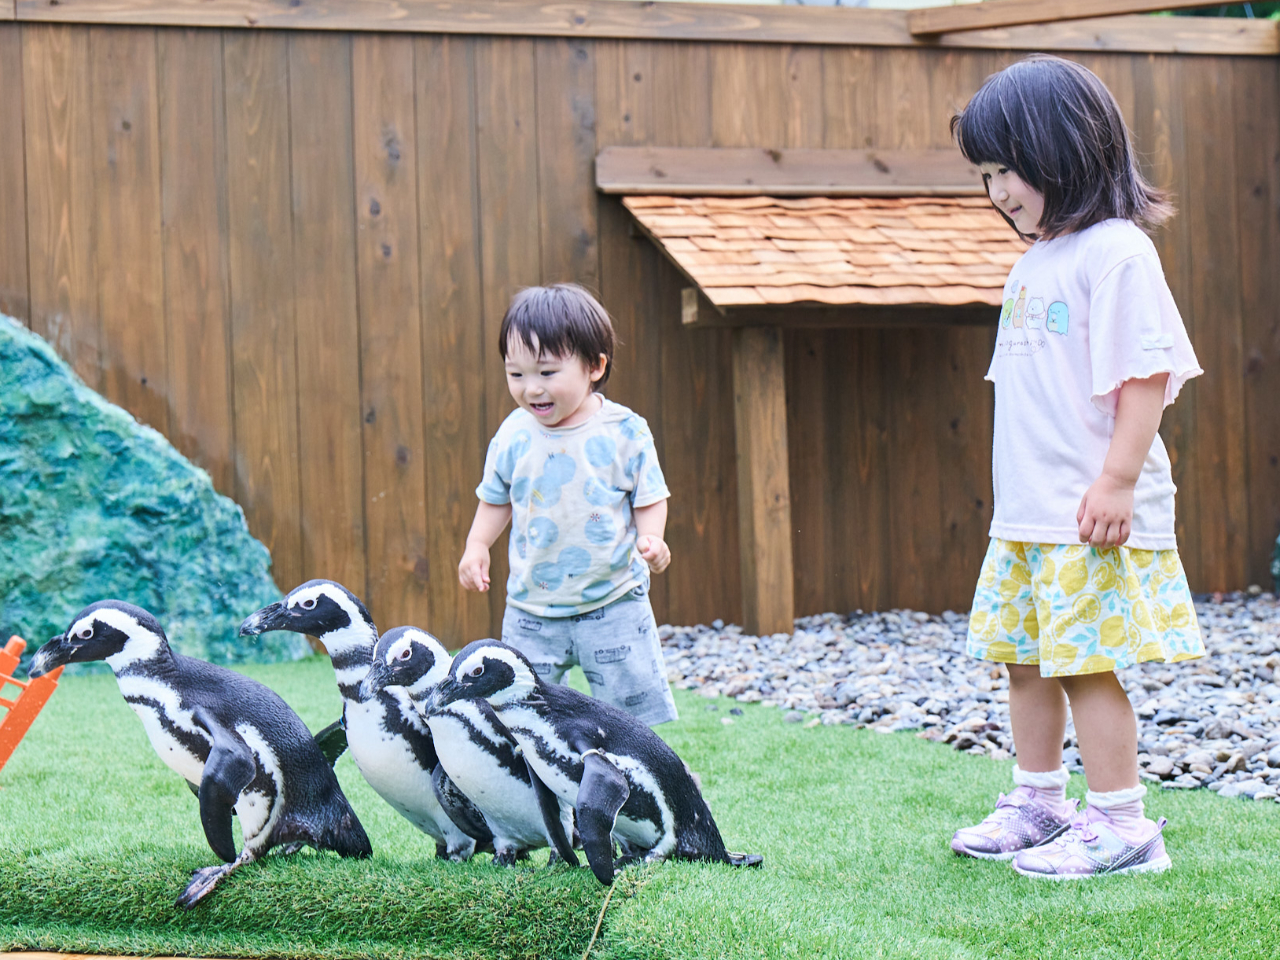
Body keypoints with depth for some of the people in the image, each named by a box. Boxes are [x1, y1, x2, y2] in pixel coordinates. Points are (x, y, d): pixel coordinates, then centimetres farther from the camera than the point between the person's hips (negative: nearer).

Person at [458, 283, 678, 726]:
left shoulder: (625, 432, -9)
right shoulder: (514, 436, -2)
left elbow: (649, 498, -1)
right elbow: (496, 499, 13)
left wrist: (650, 538, -20)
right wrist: (476, 547, 0)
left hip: (613, 605, -2)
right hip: (532, 609, 2)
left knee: (632, 707, 3)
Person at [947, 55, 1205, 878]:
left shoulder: (1115, 252, -12)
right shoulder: (1035, 262, 16)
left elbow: (1146, 377, -17)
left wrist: (1118, 479, -21)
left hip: (1092, 517, -9)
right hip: (1026, 515, 9)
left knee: (1087, 660, -7)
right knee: (1024, 657, 14)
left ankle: (1120, 825, 0)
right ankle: (1039, 803, 26)